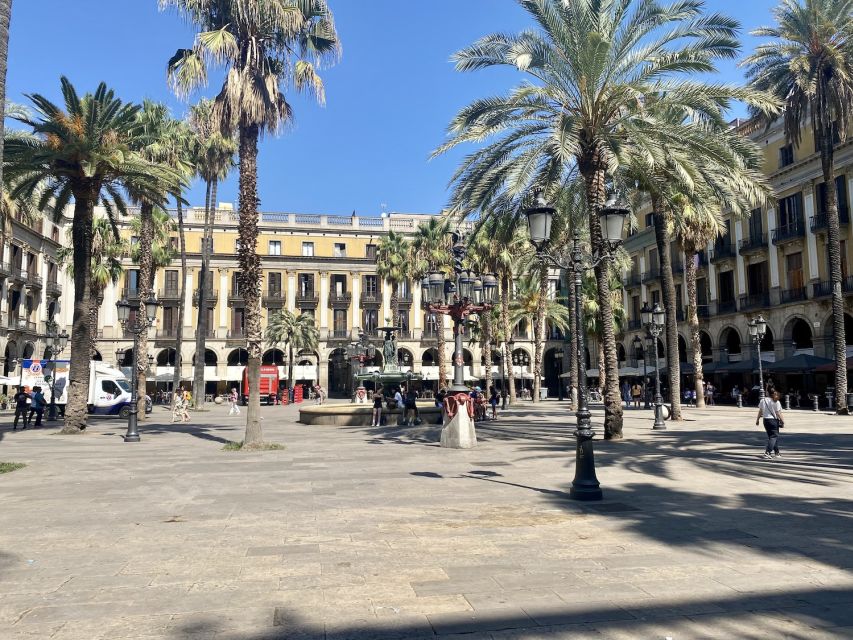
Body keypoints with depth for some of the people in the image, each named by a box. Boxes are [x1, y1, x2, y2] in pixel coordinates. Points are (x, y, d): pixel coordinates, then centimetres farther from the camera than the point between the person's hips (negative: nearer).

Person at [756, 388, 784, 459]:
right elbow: (778, 413, -10)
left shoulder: (763, 400, 0)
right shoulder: (776, 402, -10)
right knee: (774, 436, -2)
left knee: (771, 436, 16)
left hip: (766, 420, 4)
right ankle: (767, 452, -17)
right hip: (774, 420, -4)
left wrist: (757, 420, 13)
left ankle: (777, 452, 25)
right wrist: (782, 421, -1)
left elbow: (760, 411, 5)